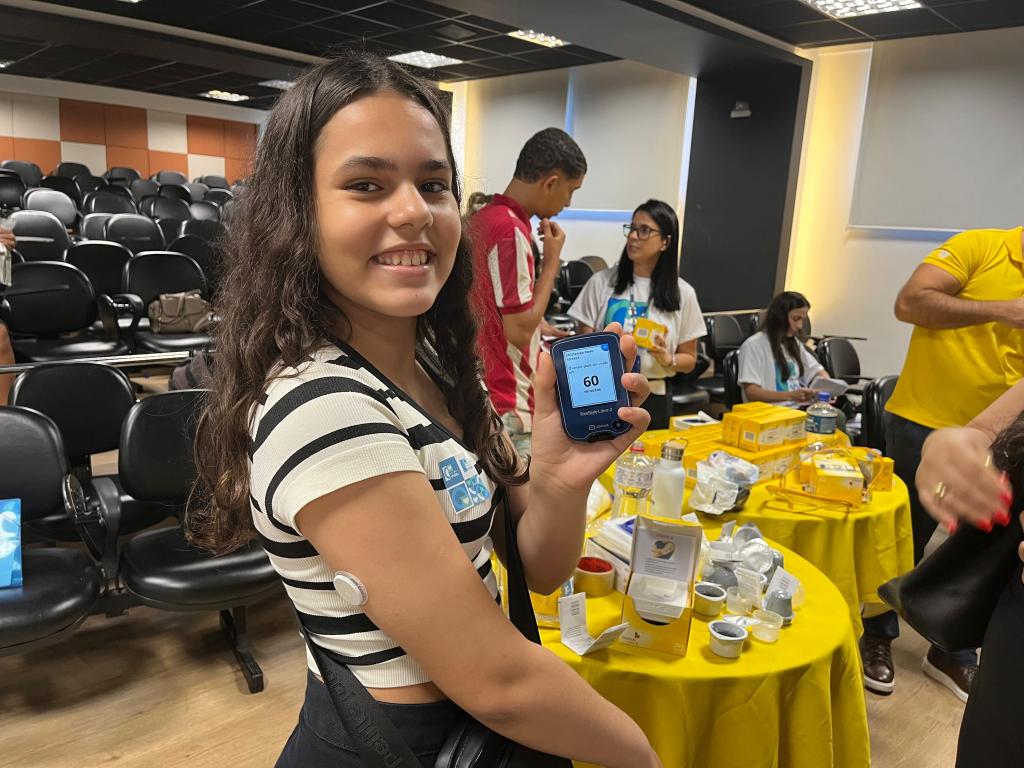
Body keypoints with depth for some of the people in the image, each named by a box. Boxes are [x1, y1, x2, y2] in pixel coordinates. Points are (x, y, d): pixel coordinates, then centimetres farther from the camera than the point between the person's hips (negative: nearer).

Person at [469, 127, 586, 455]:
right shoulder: (512, 231, -20)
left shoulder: (483, 218, 10)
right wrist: (552, 260, -12)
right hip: (508, 405, -10)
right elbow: (520, 332, -20)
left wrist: (540, 327, 25)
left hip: (483, 388, 10)